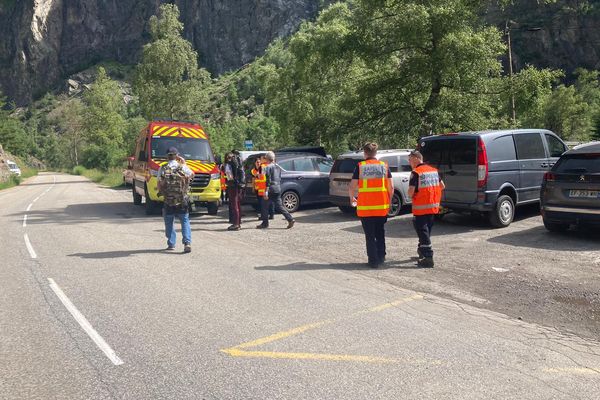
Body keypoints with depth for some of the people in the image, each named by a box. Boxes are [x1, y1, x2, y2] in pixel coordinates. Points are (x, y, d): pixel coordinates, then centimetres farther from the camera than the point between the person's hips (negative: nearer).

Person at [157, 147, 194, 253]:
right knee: (185, 221, 6)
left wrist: (161, 192, 15)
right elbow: (192, 175, 14)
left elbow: (159, 184, -3)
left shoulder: (162, 169, -3)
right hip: (182, 200, 0)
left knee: (169, 223, 13)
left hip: (168, 200, 0)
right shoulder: (183, 167, -4)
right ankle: (187, 242, -8)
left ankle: (171, 244, 15)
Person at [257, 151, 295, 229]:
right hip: (278, 189, 8)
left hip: (271, 189, -8)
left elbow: (268, 180, -16)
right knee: (279, 206, 10)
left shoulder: (268, 167, -9)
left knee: (264, 206, 4)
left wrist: (266, 191, -17)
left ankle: (265, 223, 7)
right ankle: (290, 219, 0)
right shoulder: (278, 167, 15)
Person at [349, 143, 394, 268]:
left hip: (365, 207, -2)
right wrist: (389, 201, 16)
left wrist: (352, 198, 13)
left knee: (370, 235, 6)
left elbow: (352, 187, -6)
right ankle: (381, 257, 24)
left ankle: (373, 260, 5)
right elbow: (391, 187, 2)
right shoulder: (384, 166, 3)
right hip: (382, 206, 2)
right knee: (380, 233, 18)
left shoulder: (360, 167, -3)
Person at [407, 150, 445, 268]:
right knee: (427, 230, 20)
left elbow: (411, 192, -19)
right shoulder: (434, 170, 8)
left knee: (423, 232, -3)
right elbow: (442, 186, 15)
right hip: (433, 206, 7)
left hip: (421, 208, -7)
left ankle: (428, 257, -7)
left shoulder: (416, 173, -14)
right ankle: (422, 251, 35)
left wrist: (411, 195, 2)